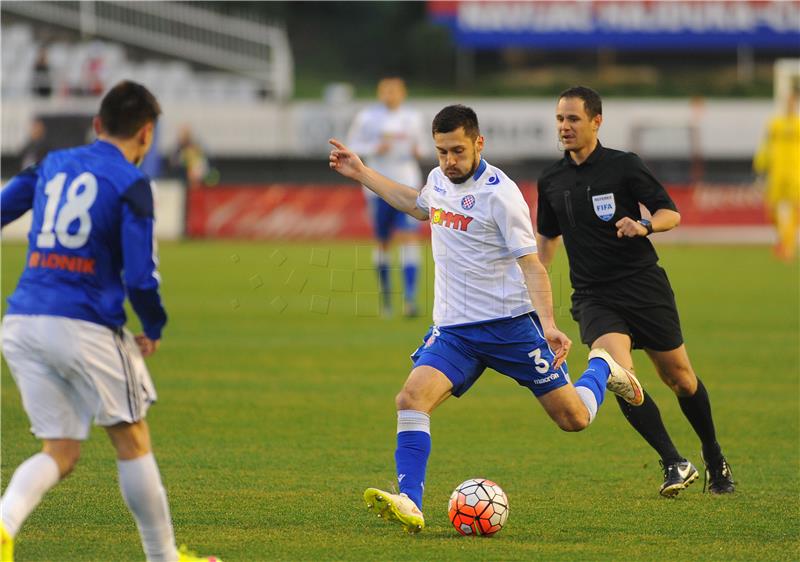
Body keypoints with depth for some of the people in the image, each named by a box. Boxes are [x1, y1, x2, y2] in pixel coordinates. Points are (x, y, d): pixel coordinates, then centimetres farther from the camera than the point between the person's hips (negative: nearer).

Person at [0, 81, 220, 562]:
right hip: (86, 326, -5)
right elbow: (140, 276, -9)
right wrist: (154, 330, 8)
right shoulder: (131, 183, -4)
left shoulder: (53, 164, 13)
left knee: (61, 453, 8)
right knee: (132, 441, 11)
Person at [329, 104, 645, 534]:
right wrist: (362, 174, 32)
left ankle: (602, 369, 34)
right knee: (412, 398, -21)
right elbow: (420, 207, 32)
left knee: (573, 419, 0)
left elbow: (530, 264, -17)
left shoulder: (499, 194, -16)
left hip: (510, 323, -5)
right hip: (453, 328, 5)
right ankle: (409, 503, -25)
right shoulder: (438, 180, 6)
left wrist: (548, 324, -30)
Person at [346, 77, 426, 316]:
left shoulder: (413, 117, 7)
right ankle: (385, 296, 26)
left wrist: (418, 151, -4)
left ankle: (409, 299, -19)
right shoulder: (367, 116, 0)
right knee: (383, 243, 7)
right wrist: (374, 149, -14)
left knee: (410, 239, -14)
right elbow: (352, 144, 3)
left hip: (408, 186, 1)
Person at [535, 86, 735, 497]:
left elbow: (671, 213, -3)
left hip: (644, 288, -2)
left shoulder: (624, 166, -5)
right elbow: (547, 237, 22)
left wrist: (644, 225, -24)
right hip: (594, 298, 2)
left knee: (679, 377, 8)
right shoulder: (551, 181, 7)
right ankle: (675, 464, -15)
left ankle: (714, 459, 33)